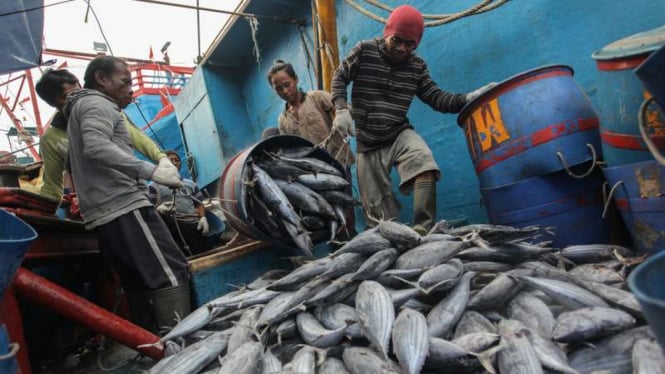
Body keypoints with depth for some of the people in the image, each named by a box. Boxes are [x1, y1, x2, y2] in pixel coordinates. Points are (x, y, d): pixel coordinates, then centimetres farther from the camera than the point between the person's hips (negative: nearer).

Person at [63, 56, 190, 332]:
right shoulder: (97, 103, -2)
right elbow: (96, 147, -24)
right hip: (124, 206, -10)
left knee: (138, 285, 10)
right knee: (171, 274, -15)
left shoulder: (81, 108, 30)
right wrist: (151, 171, -32)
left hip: (101, 213, 10)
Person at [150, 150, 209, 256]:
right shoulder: (154, 186, 10)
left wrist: (203, 218, 3)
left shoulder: (190, 184, 25)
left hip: (195, 224, 4)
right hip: (173, 225, -4)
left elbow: (199, 204, 22)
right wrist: (158, 209, -23)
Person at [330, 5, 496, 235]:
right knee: (378, 211, 0)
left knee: (423, 161, -32)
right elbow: (339, 78, 2)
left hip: (400, 134, 1)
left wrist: (467, 98, -16)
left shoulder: (417, 66, 4)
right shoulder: (364, 50, -3)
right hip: (368, 142, -1)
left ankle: (423, 231, -32)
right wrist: (341, 110, -14)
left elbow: (436, 98, 1)